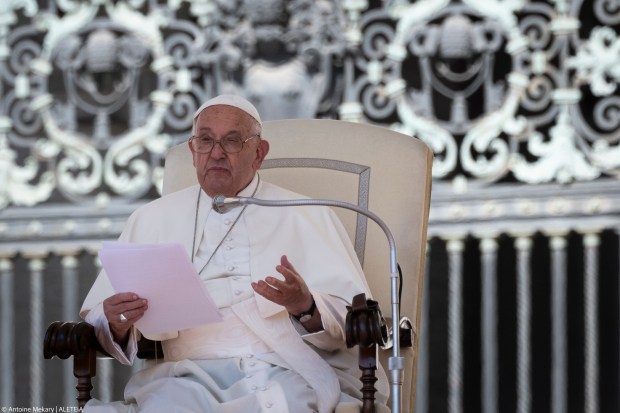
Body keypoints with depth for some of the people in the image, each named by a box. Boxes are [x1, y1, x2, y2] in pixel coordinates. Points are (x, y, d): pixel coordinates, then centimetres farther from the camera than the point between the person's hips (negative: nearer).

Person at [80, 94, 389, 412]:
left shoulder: (309, 217, 14)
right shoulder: (151, 219, 20)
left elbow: (352, 322, 4)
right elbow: (98, 321, 13)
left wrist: (306, 307, -17)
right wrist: (116, 324, -11)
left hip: (292, 372, 0)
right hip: (193, 374, 0)